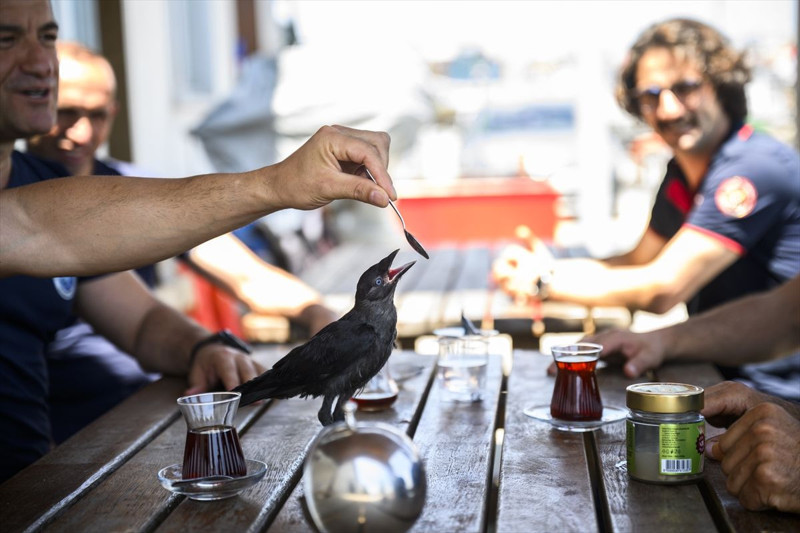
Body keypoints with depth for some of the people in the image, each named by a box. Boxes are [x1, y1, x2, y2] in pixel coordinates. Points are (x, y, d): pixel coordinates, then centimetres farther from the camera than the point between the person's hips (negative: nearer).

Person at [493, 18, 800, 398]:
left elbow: (661, 289, -21)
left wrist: (546, 280, -11)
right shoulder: (682, 172, 10)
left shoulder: (755, 167, -20)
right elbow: (636, 263, 16)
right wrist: (540, 265, 0)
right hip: (725, 377, 8)